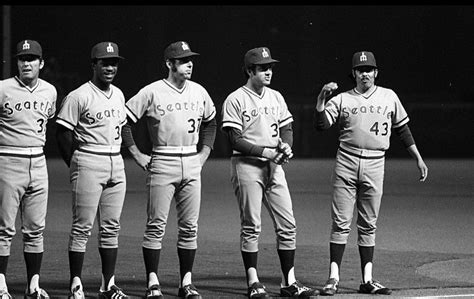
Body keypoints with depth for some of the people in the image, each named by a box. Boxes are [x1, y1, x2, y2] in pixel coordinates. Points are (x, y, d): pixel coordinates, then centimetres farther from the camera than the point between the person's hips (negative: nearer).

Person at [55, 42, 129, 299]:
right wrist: (76, 166, -5)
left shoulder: (118, 95, 13)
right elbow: (63, 133, -8)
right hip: (88, 162, -7)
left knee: (111, 227, 8)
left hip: (116, 162, 7)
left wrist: (116, 158, 15)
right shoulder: (79, 97, -10)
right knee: (83, 227, -6)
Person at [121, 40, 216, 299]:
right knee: (156, 226, -6)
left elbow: (210, 123, 26)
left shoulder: (199, 92, 10)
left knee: (189, 227, 5)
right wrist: (137, 155, -6)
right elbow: (123, 121, -4)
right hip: (162, 163, -5)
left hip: (192, 164, 5)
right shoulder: (151, 92, -6)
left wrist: (204, 152, 15)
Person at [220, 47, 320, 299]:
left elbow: (286, 128, 15)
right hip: (247, 165, -6)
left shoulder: (276, 98, 14)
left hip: (274, 165, 6)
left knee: (287, 224, 1)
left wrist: (286, 147, -6)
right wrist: (264, 151, -18)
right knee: (251, 226, -3)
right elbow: (235, 140, -11)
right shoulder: (235, 100, -6)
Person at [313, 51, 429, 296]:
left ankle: (367, 280, 7)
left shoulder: (389, 97, 11)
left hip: (374, 165, 2)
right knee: (341, 223, -4)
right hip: (346, 163, -2)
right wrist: (321, 99, -18)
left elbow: (402, 129, 18)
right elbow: (321, 124, -6)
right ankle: (333, 277, -3)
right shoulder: (342, 100, 5)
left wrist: (418, 159, 16)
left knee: (368, 225, 6)